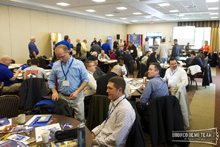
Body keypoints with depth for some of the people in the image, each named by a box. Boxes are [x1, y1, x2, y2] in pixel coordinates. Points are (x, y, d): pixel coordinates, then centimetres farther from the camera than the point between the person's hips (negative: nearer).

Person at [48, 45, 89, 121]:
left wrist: (77, 92, -14)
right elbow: (51, 80, 12)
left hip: (77, 97, -2)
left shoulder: (79, 64, -4)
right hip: (62, 97, 2)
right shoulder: (56, 65, 4)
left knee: (80, 119, 2)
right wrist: (54, 92, -5)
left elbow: (85, 80, -2)